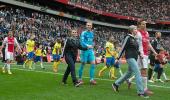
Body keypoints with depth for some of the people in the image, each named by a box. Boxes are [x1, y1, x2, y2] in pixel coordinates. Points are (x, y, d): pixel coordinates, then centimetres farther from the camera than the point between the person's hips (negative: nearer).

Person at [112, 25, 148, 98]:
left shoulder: (134, 39, 15)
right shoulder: (128, 38, -10)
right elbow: (123, 48, -10)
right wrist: (118, 58, -10)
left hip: (134, 58, 9)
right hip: (130, 57, -9)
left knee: (129, 73, 17)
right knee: (138, 73, -13)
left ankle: (116, 84, 30)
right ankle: (141, 92, -10)